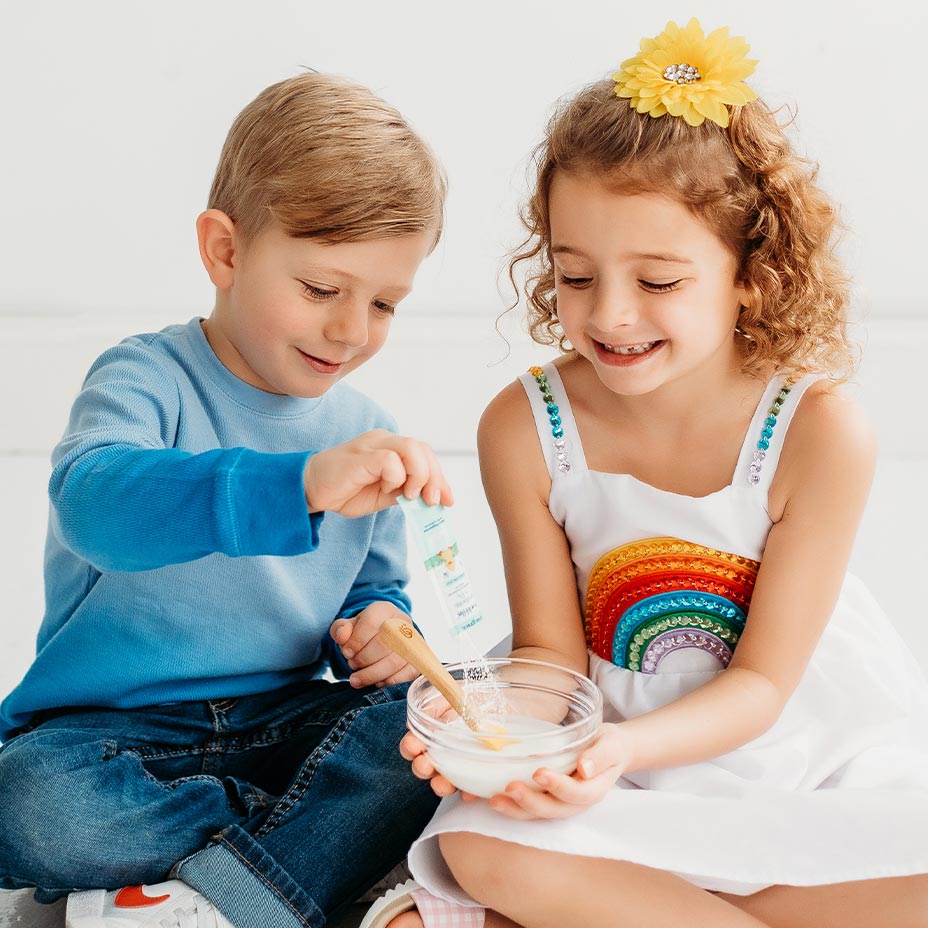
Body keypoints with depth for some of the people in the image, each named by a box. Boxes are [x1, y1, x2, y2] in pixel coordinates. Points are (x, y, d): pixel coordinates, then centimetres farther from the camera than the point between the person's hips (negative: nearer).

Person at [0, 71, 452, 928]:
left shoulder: (365, 434, 5)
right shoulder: (147, 377, -12)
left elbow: (377, 588, 19)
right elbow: (93, 501, -35)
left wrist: (378, 628, -7)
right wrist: (301, 483, -49)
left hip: (285, 723, 4)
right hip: (109, 728, -3)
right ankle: (324, 838, -16)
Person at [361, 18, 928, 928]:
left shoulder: (818, 430, -17)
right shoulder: (524, 428, -12)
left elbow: (762, 683, -14)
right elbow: (550, 654, -7)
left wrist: (622, 748, -33)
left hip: (822, 767, 0)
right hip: (626, 771, 1)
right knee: (484, 846, -29)